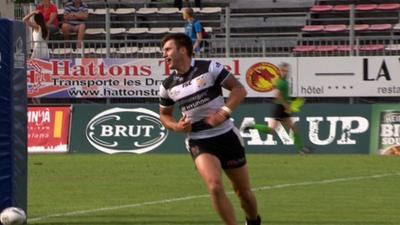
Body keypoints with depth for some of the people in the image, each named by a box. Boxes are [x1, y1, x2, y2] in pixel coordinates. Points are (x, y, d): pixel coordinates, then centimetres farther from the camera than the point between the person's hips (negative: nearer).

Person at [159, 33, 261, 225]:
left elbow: (239, 89, -6)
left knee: (243, 191, 9)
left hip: (226, 135, -1)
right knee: (215, 186, -23)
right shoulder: (168, 85, 2)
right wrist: (176, 127, -5)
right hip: (198, 142, 1)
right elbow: (164, 114, 17)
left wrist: (223, 112, -20)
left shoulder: (209, 68, -9)